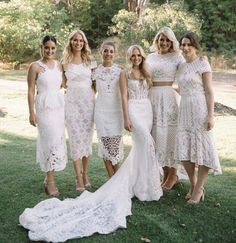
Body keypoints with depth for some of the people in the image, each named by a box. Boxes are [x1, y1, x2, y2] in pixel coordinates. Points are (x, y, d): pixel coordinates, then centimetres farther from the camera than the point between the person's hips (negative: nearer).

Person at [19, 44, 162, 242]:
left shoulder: (146, 73, 16)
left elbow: (149, 93, 17)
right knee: (146, 142, -15)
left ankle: (131, 180, 18)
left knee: (141, 145, 5)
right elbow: (124, 96, -6)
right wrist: (126, 118, -13)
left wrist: (152, 113, 12)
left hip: (147, 109, 6)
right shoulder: (125, 73, 0)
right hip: (134, 110, -6)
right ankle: (147, 184, -5)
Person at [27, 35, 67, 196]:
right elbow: (31, 91, -6)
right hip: (44, 107, -5)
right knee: (52, 140, -7)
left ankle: (49, 176, 23)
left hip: (59, 106, 5)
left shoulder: (59, 65, 9)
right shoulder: (35, 66, -5)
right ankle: (50, 181, 5)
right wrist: (32, 113, -10)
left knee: (58, 140, 8)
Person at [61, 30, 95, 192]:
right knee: (76, 139, -3)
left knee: (87, 138, 6)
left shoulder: (88, 60, 8)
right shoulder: (65, 61, 3)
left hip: (88, 101, 2)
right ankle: (79, 178, 3)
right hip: (72, 101, -2)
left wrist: (93, 97, 0)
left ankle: (85, 174, 20)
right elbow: (63, 83, 10)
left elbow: (95, 81, 11)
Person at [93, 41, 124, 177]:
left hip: (116, 110, -1)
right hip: (101, 110, 1)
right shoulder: (96, 71, 4)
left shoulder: (120, 70, 0)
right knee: (105, 143, 3)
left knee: (116, 142, -3)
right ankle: (112, 179, 15)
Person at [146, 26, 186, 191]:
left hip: (170, 97, -4)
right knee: (158, 135, 7)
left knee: (170, 134, -2)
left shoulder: (177, 57, 1)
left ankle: (173, 175, 13)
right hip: (154, 98, 5)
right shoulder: (151, 57, 14)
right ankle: (165, 174, 20)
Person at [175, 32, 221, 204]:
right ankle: (194, 185, 21)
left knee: (202, 149, -1)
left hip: (200, 109, -6)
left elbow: (209, 91, -8)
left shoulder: (202, 64, -4)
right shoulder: (182, 67, 15)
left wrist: (210, 116, -15)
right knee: (184, 150, 3)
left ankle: (198, 189, 11)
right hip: (185, 111, 6)